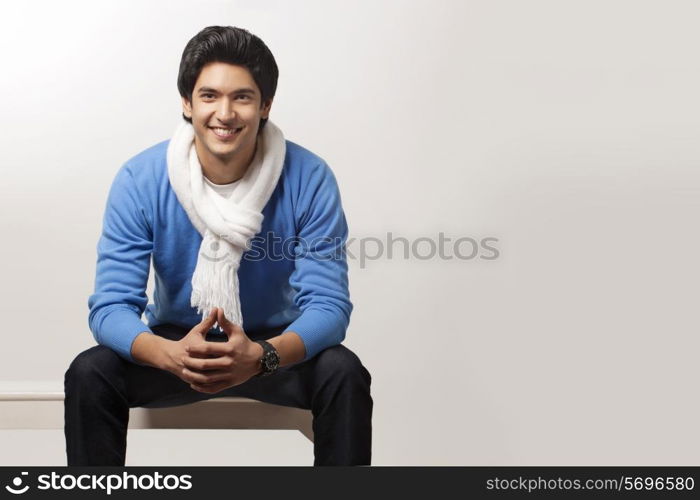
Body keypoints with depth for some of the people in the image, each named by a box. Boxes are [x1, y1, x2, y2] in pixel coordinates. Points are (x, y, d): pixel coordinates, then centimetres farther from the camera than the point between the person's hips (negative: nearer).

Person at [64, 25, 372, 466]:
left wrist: (260, 355, -43)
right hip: (175, 343, 1)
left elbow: (329, 305, -22)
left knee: (344, 373, -29)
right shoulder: (139, 180, -17)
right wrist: (171, 354, -43)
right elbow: (110, 306, -20)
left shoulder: (309, 178, -19)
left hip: (276, 347, 0)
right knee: (89, 373, -25)